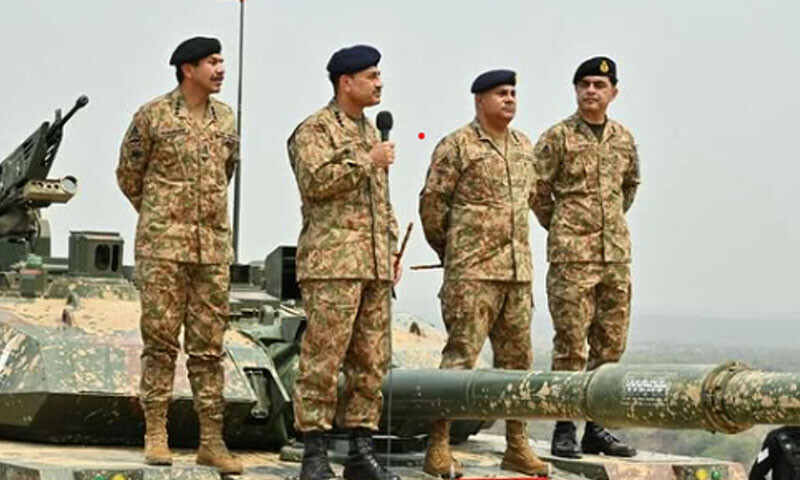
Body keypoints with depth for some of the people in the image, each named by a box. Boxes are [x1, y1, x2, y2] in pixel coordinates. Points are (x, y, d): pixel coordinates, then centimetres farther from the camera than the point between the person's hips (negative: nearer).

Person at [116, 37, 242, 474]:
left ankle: (211, 441, 7)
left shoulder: (226, 119, 10)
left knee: (209, 345, 5)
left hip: (213, 248, 4)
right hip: (163, 246, -4)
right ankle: (155, 435, 5)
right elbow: (129, 175, 7)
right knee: (160, 340, -1)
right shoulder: (152, 116, -3)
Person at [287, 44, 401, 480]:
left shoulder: (371, 133, 23)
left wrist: (393, 248, 20)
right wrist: (367, 162, -12)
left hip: (375, 265, 8)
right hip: (333, 262, -8)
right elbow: (315, 181, -18)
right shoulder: (315, 129, -2)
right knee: (323, 358, -8)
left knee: (371, 361, 7)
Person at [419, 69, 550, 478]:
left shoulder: (524, 147, 15)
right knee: (460, 356, -8)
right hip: (472, 273, -7)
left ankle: (517, 446, 16)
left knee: (517, 358, 9)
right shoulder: (456, 146, -6)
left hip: (518, 271, 7)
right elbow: (432, 202, -4)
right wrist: (451, 251, 5)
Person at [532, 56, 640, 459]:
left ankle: (597, 428, 17)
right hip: (572, 257, -5)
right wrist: (561, 228, 7)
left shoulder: (624, 139, 11)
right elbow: (537, 190, 0)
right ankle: (564, 430, 1)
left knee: (610, 346, 8)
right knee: (571, 346, -5)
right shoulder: (557, 137, -4)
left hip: (617, 257, 5)